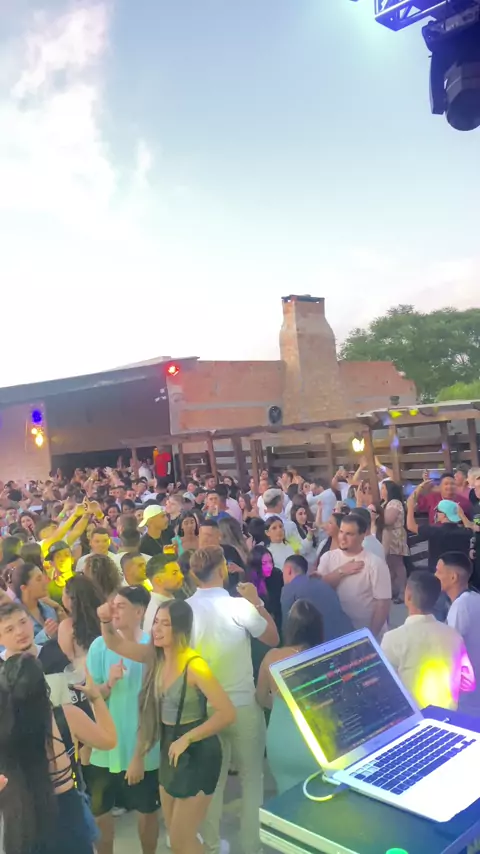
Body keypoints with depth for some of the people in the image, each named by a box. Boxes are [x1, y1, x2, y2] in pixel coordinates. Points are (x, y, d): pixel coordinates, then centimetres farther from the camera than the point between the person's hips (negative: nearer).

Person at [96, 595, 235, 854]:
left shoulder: (194, 665, -25)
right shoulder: (156, 656, -4)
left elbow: (227, 713, -28)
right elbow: (115, 644, 4)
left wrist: (186, 739, -24)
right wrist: (106, 621, -16)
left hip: (197, 753, -7)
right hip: (169, 750, 7)